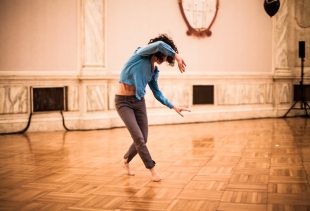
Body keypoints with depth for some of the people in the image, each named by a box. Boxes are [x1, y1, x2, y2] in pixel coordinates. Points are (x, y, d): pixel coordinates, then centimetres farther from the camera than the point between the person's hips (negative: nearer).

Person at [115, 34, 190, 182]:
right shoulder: (140, 54, -11)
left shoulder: (153, 71, 6)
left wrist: (174, 107, 9)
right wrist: (177, 57, -25)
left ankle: (125, 161, 31)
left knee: (142, 139, 5)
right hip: (123, 102, -7)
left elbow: (157, 93, 14)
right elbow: (160, 45, -30)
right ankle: (153, 170, 1)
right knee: (138, 138, -12)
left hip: (139, 102, 7)